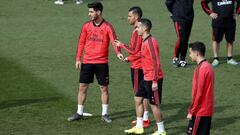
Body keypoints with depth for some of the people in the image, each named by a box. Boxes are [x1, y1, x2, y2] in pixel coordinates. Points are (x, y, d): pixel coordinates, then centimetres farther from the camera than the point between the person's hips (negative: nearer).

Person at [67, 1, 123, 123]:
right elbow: (81, 43, 8)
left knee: (104, 88, 4)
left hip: (102, 63, -3)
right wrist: (78, 59, 3)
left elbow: (114, 40, -21)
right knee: (82, 87, 5)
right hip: (87, 62, 3)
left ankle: (105, 114, 15)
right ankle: (79, 113, 16)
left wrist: (118, 53, -39)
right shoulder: (86, 26, 3)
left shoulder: (107, 27, -8)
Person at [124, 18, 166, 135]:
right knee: (138, 99, 16)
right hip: (146, 78, 10)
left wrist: (155, 81, -22)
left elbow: (156, 63, -21)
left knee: (154, 104, -3)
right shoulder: (144, 41, 10)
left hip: (153, 79, -10)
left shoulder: (150, 42, -19)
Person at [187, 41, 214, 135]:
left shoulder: (201, 69, -18)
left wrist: (191, 111, -13)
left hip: (200, 112, -9)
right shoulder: (208, 66, 11)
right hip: (207, 110, 9)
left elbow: (198, 93, -19)